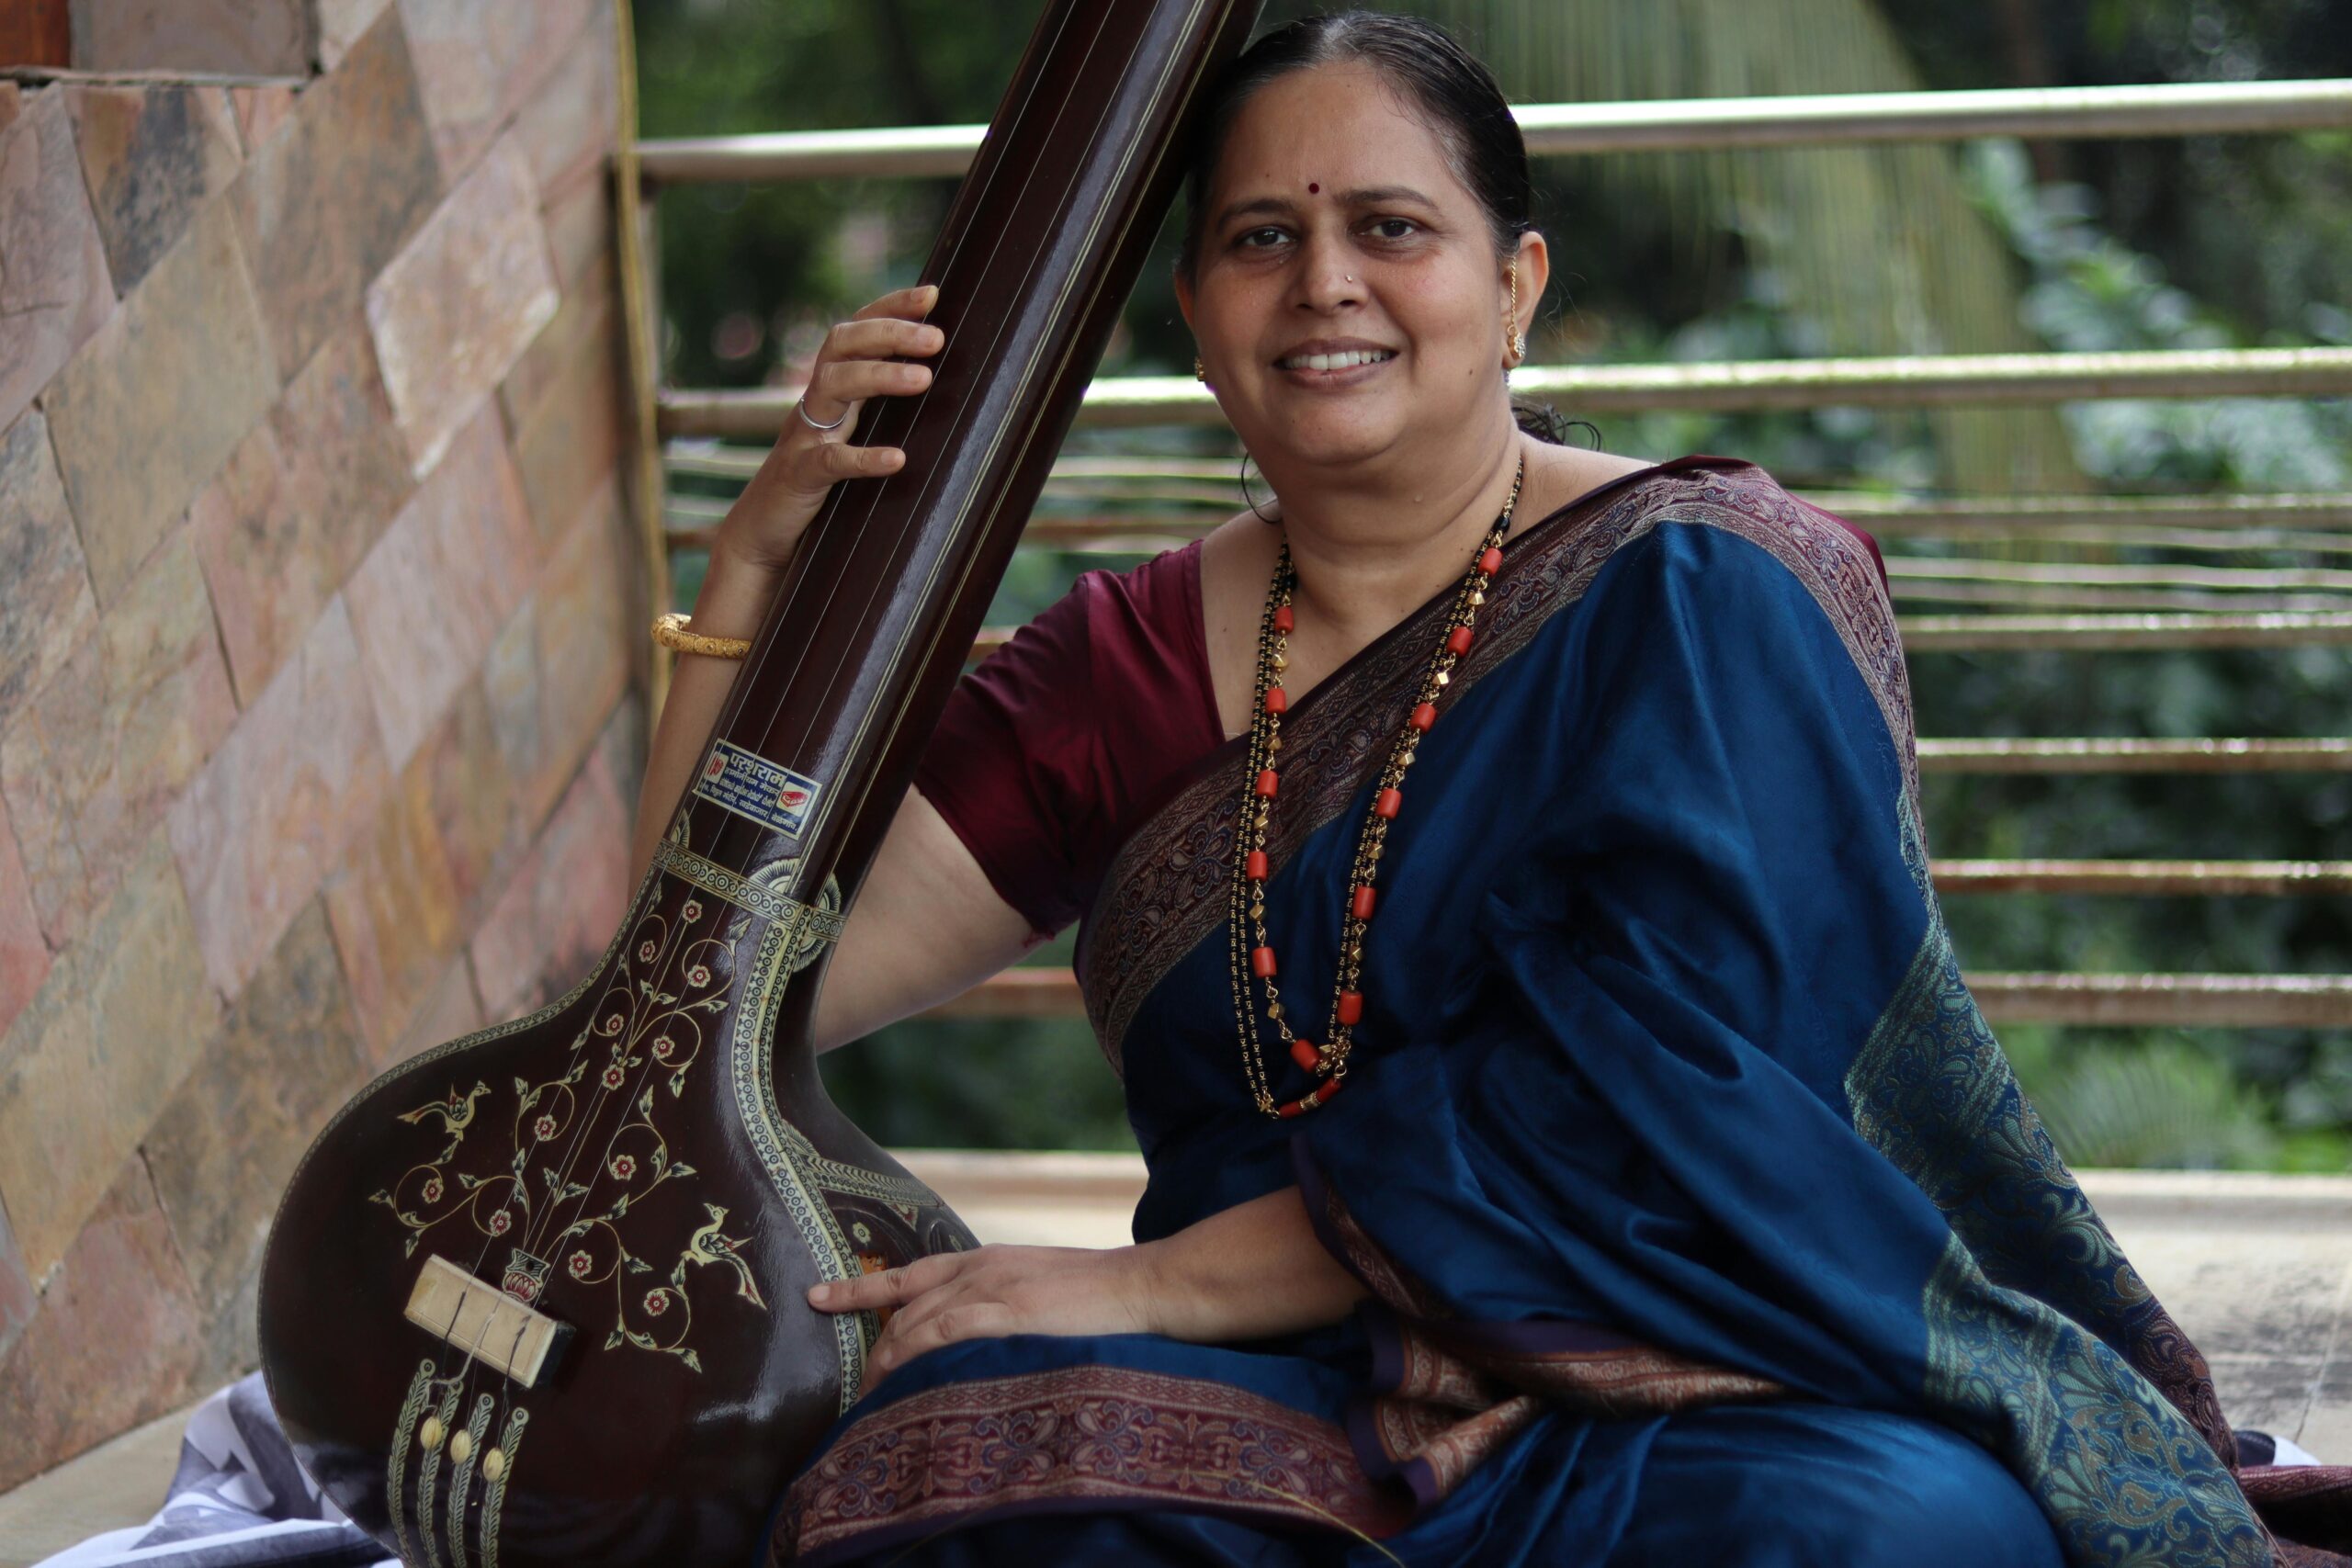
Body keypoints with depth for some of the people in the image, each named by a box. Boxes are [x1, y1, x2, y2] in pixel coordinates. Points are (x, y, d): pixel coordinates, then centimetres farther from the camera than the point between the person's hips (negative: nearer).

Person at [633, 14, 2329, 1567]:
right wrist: (761, 569, -4)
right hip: (1297, 1415, 3)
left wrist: (1155, 1284, -14)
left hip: (1713, 1394, -2)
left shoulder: (1711, 593, 0)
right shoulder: (1134, 666, 13)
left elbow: (1644, 1097, -12)